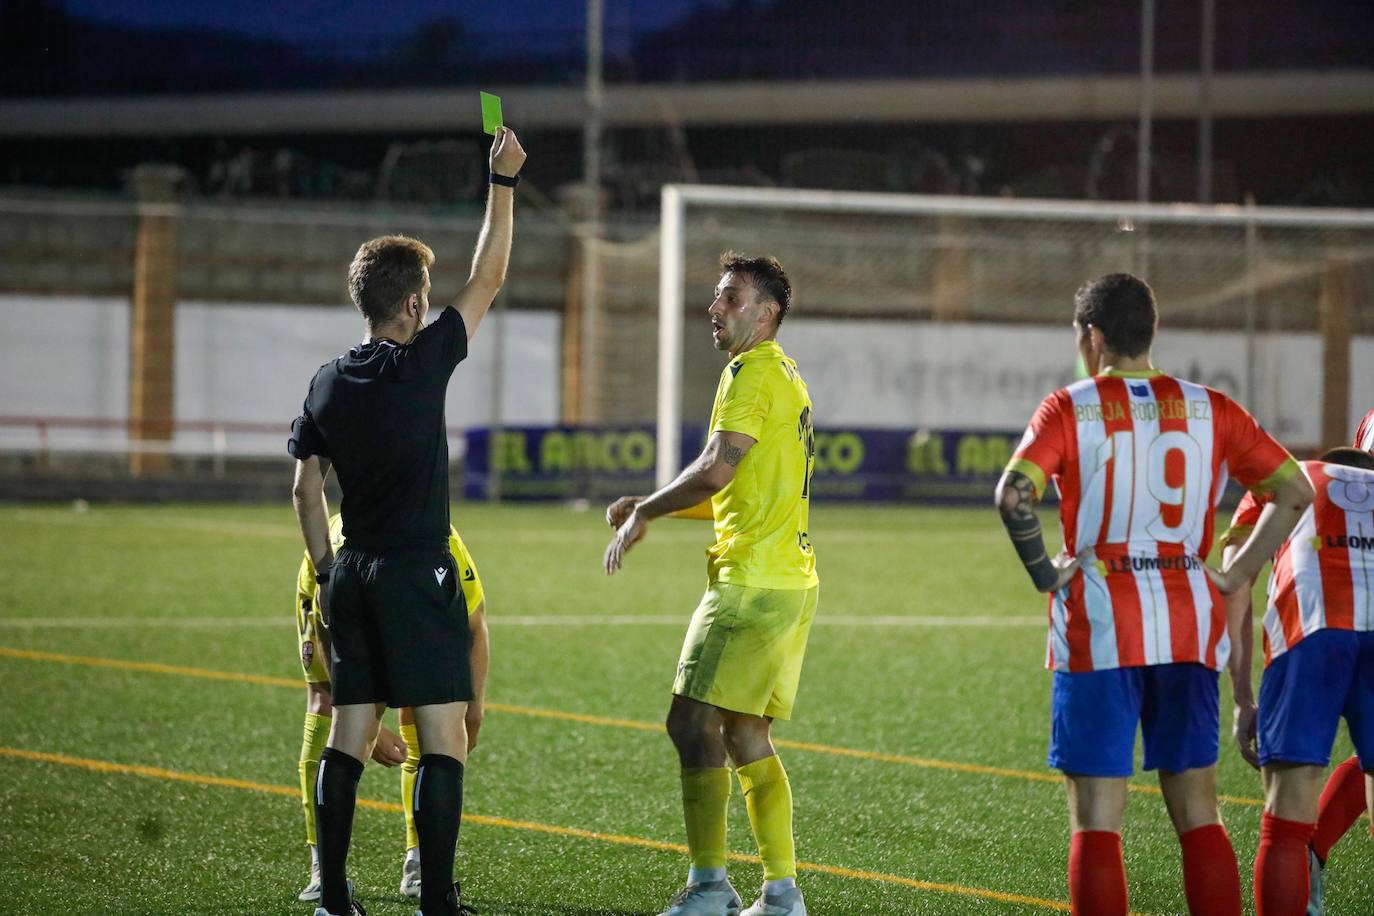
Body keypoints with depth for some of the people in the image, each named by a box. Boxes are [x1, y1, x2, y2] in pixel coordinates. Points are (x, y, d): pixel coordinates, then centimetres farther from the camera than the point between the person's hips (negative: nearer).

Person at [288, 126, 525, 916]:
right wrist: (504, 182, 4)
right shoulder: (421, 364, -10)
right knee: (444, 739, -4)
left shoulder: (328, 384, 7)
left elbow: (306, 489, 13)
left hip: (352, 577, 6)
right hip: (418, 575, -6)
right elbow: (488, 281, -3)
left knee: (350, 737, 8)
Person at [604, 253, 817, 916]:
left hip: (753, 581, -10)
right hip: (792, 580, 10)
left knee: (693, 722, -9)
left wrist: (644, 513, -10)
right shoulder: (785, 377, 21)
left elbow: (718, 469, -20)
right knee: (746, 737, 11)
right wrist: (648, 506, 18)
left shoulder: (752, 372, -10)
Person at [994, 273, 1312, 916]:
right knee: (1198, 814, 10)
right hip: (1191, 627, 3)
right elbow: (1293, 491, 6)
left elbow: (1013, 494, -17)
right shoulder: (1208, 409, 7)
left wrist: (1044, 573, -5)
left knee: (1096, 820, 0)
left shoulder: (1071, 408, -3)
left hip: (1099, 626, -3)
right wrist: (1235, 574, 8)